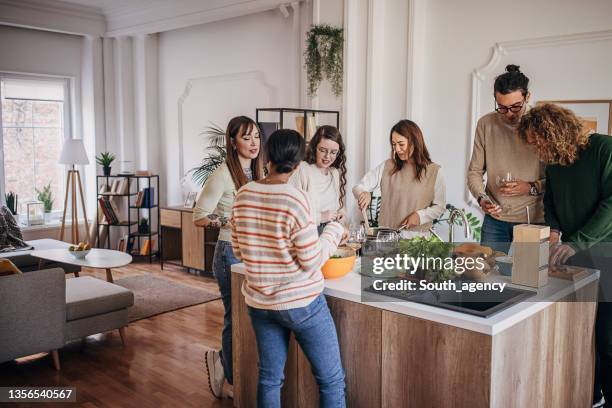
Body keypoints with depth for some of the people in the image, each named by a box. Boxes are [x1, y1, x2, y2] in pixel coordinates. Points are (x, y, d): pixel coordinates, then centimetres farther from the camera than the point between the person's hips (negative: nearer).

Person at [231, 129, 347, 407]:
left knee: (269, 378, 17)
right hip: (301, 303, -6)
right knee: (331, 380, 9)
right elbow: (312, 261, -16)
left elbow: (238, 251, 7)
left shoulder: (243, 195, -3)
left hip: (259, 303, 6)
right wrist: (334, 231, -2)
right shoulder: (296, 199, -19)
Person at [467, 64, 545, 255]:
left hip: (534, 220, -2)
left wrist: (532, 188, -17)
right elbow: (475, 172, 6)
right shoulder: (486, 124, 1)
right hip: (495, 219, 2)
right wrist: (481, 198, -11)